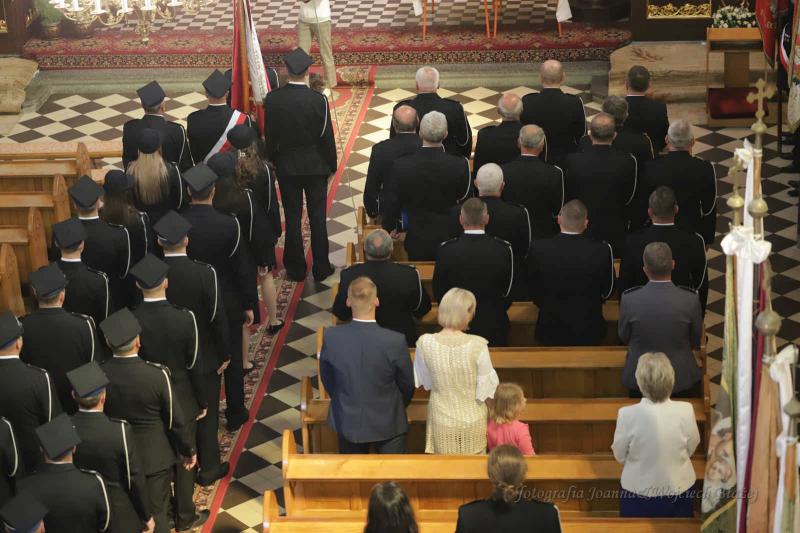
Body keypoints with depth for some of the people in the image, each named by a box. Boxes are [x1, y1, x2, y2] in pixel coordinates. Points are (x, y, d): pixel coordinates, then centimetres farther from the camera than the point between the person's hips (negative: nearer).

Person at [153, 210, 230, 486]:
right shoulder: (205, 273, -23)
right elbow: (217, 316, -17)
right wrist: (224, 354, -3)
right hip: (203, 357, -2)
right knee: (206, 412, 14)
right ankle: (208, 468, 25)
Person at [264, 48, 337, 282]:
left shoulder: (272, 99, -12)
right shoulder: (318, 100, -16)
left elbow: (270, 137, -3)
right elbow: (327, 137, -9)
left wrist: (272, 162, 11)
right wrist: (332, 165, 5)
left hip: (286, 166, 1)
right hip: (315, 166, -1)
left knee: (292, 218, 9)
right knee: (317, 218, 8)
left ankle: (296, 269, 16)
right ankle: (321, 268, 15)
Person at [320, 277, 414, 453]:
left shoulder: (331, 337, -19)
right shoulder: (396, 341, -25)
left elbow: (327, 379, -2)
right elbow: (407, 385, -9)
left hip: (347, 423, 2)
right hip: (388, 424, -2)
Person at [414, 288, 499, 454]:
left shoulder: (425, 343, -16)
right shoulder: (477, 345, -23)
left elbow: (424, 383, -1)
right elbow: (486, 389, -14)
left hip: (441, 422, 2)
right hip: (472, 421, -2)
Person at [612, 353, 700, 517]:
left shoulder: (628, 414, -23)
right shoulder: (685, 411, -19)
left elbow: (619, 456, -7)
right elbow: (691, 448, 0)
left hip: (639, 493, -1)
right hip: (679, 490, 1)